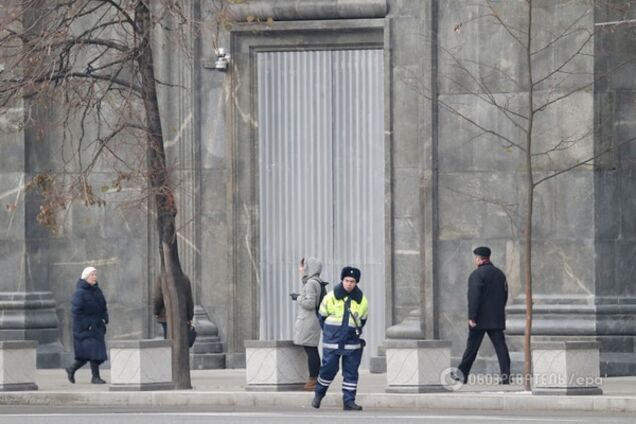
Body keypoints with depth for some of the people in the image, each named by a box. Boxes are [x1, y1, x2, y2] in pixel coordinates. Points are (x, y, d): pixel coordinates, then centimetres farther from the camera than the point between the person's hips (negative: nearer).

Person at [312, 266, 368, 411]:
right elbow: (322, 316, 9)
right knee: (329, 368, -2)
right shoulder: (331, 297, -5)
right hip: (332, 341, -2)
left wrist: (355, 333, 13)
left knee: (351, 372, 0)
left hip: (352, 342, 2)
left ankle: (349, 401, 4)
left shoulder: (362, 300, 1)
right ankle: (318, 394, 20)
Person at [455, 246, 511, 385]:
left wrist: (472, 317, -17)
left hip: (480, 320, -6)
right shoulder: (500, 273, 12)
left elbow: (474, 297, -18)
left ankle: (462, 374, 9)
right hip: (497, 319, 6)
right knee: (500, 346, 0)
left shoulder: (477, 274, -11)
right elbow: (505, 294, 17)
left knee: (472, 346, 2)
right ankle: (505, 374, -8)